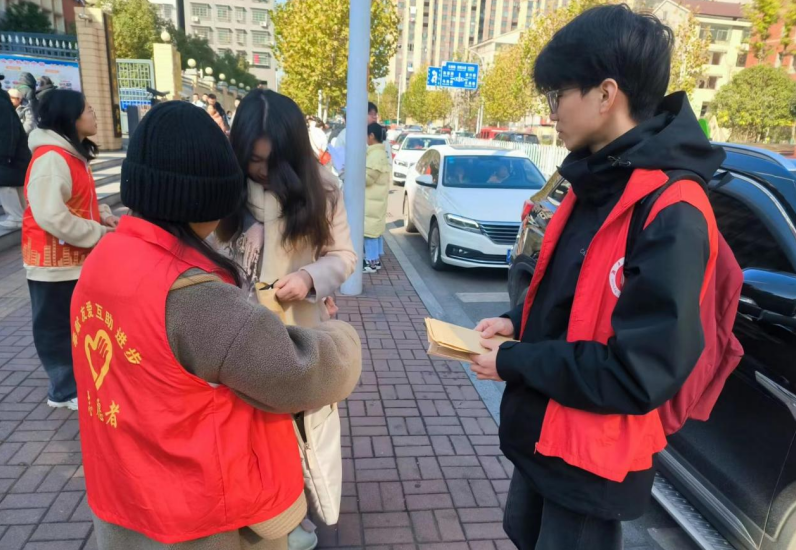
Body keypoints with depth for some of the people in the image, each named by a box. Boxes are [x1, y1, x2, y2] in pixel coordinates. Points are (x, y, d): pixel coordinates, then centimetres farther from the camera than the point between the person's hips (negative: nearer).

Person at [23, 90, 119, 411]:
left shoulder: (73, 153, 10)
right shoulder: (51, 158, -22)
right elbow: (51, 216, -28)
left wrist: (103, 216, 2)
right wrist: (99, 234, -19)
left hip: (75, 257, 10)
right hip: (54, 260, -10)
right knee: (56, 327, 5)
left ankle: (77, 378, 34)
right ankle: (65, 390, 17)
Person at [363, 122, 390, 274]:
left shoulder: (376, 155, -18)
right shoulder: (377, 152, 15)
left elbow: (368, 177, -20)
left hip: (372, 201, -11)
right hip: (375, 199, 11)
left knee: (369, 230, -7)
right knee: (375, 229, 14)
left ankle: (371, 262, -3)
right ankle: (376, 259, 21)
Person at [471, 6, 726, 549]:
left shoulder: (672, 215, -27)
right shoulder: (598, 182, 2)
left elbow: (639, 374, -28)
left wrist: (513, 362, -20)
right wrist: (518, 322, -2)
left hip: (594, 456, -8)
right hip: (543, 432, 8)